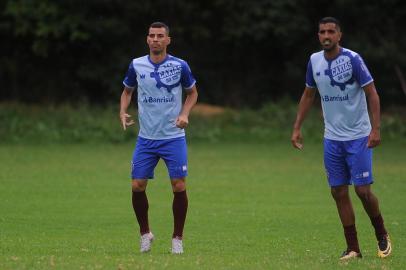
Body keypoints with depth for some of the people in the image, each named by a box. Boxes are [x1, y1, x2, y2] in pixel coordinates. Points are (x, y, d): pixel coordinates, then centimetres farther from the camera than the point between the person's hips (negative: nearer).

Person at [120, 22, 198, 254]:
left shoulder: (180, 66, -5)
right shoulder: (136, 65, 0)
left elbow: (192, 92, 9)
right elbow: (127, 91, 15)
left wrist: (185, 114, -8)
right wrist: (123, 112, -3)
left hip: (174, 137, -2)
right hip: (146, 137, 2)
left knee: (179, 186, -7)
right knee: (138, 186, -4)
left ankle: (178, 238, 9)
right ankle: (145, 233, 17)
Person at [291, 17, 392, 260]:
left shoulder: (352, 59, -12)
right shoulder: (314, 61, 4)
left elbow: (372, 94, -11)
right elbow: (308, 95, 17)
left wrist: (376, 128, -20)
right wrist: (297, 128, 12)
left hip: (358, 137, -5)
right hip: (332, 138, 5)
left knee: (363, 190, -8)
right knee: (339, 193, 2)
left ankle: (382, 235, 16)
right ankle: (353, 249, 10)